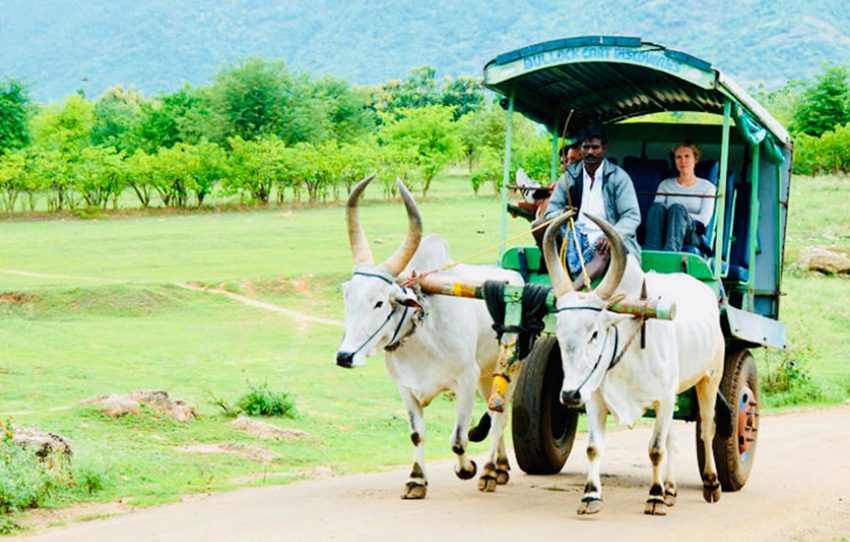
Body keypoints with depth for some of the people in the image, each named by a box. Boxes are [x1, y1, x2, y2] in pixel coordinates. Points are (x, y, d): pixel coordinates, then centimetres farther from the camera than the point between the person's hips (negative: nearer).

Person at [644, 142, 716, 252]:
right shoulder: (665, 185, 26)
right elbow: (655, 209, 10)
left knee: (677, 208, -34)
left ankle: (670, 252, -63)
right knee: (657, 207, -30)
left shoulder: (707, 187, 18)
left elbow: (703, 220, 4)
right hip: (664, 232, 2)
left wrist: (681, 215, -7)